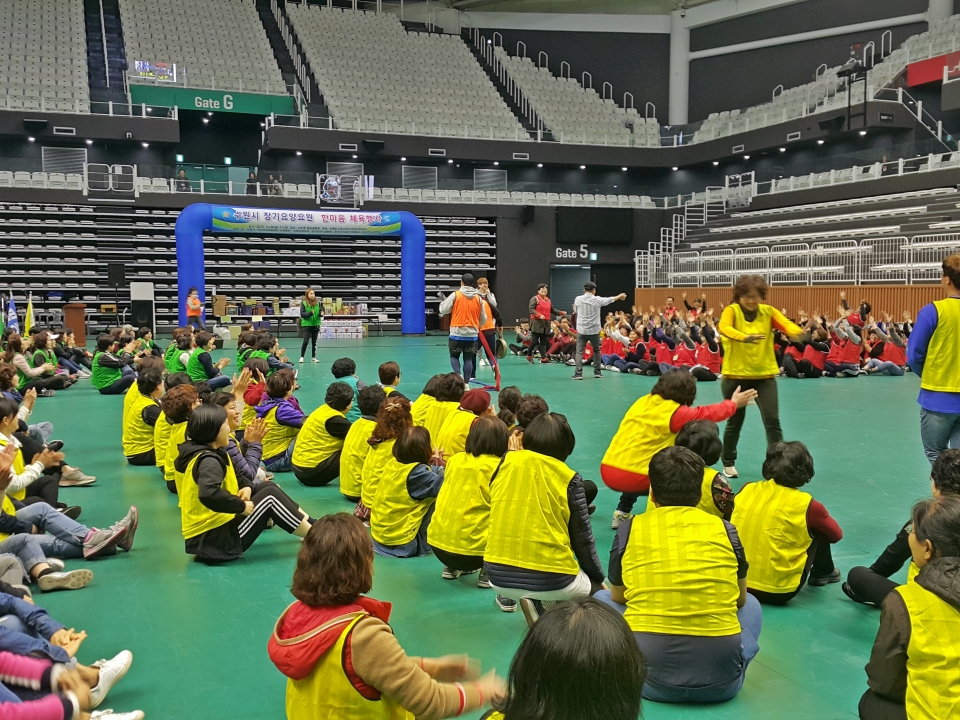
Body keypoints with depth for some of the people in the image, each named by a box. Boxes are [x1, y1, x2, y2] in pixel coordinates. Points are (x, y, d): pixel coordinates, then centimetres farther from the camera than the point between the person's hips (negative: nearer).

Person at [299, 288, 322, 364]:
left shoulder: (317, 303, -1)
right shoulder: (303, 303, -8)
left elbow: (320, 311, 6)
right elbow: (302, 314, -12)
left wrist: (321, 313, -17)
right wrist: (310, 313, -26)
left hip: (316, 324, 3)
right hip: (306, 324, -3)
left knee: (314, 342, 9)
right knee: (306, 341, -6)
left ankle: (314, 357, 18)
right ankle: (301, 357, 6)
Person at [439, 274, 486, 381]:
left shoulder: (455, 295, -7)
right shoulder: (478, 298, 3)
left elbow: (443, 310, -5)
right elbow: (483, 319, 9)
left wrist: (443, 303, 18)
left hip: (457, 333, -2)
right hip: (472, 334, 2)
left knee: (454, 356, 12)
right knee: (468, 359, 8)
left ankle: (458, 374, -12)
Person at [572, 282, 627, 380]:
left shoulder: (578, 299, -1)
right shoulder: (597, 300, -3)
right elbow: (610, 300, 15)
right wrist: (620, 296, 33)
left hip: (581, 330, 0)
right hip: (594, 330, 0)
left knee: (579, 351, 0)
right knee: (596, 350, 20)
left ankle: (578, 373, -13)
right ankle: (597, 372, 21)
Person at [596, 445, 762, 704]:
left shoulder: (629, 528, 3)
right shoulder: (724, 529, 6)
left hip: (651, 678, -1)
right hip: (721, 680, 2)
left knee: (602, 600, 25)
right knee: (750, 604, 30)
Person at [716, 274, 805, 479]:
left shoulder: (768, 312, 1)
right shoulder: (732, 310, -9)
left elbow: (785, 324, -16)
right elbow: (724, 327, -30)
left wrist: (796, 332, -41)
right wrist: (744, 337, -50)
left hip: (765, 375, 2)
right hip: (736, 375, -2)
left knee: (772, 420, -7)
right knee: (735, 421, 11)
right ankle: (729, 463, 31)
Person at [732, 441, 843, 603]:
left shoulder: (747, 490, -1)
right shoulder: (807, 505, -8)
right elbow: (837, 535, 10)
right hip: (778, 592, -4)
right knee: (821, 531, 14)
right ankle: (823, 573, 36)